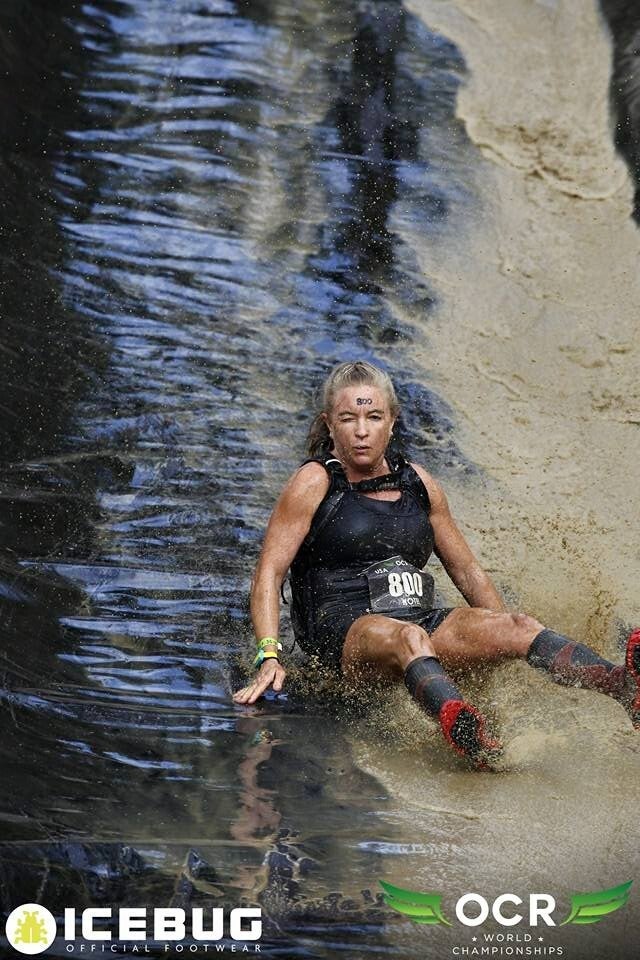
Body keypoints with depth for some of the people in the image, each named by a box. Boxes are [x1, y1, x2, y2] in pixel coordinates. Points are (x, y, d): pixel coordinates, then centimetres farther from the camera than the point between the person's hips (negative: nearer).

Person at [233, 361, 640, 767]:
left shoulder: (418, 483, 16)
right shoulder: (315, 483, 1)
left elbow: (467, 571, 24)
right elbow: (269, 573, -5)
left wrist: (506, 637, 16)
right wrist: (269, 656, -17)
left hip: (421, 620, 5)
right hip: (343, 630, -5)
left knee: (521, 626, -22)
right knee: (408, 638, -39)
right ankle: (465, 732, -70)